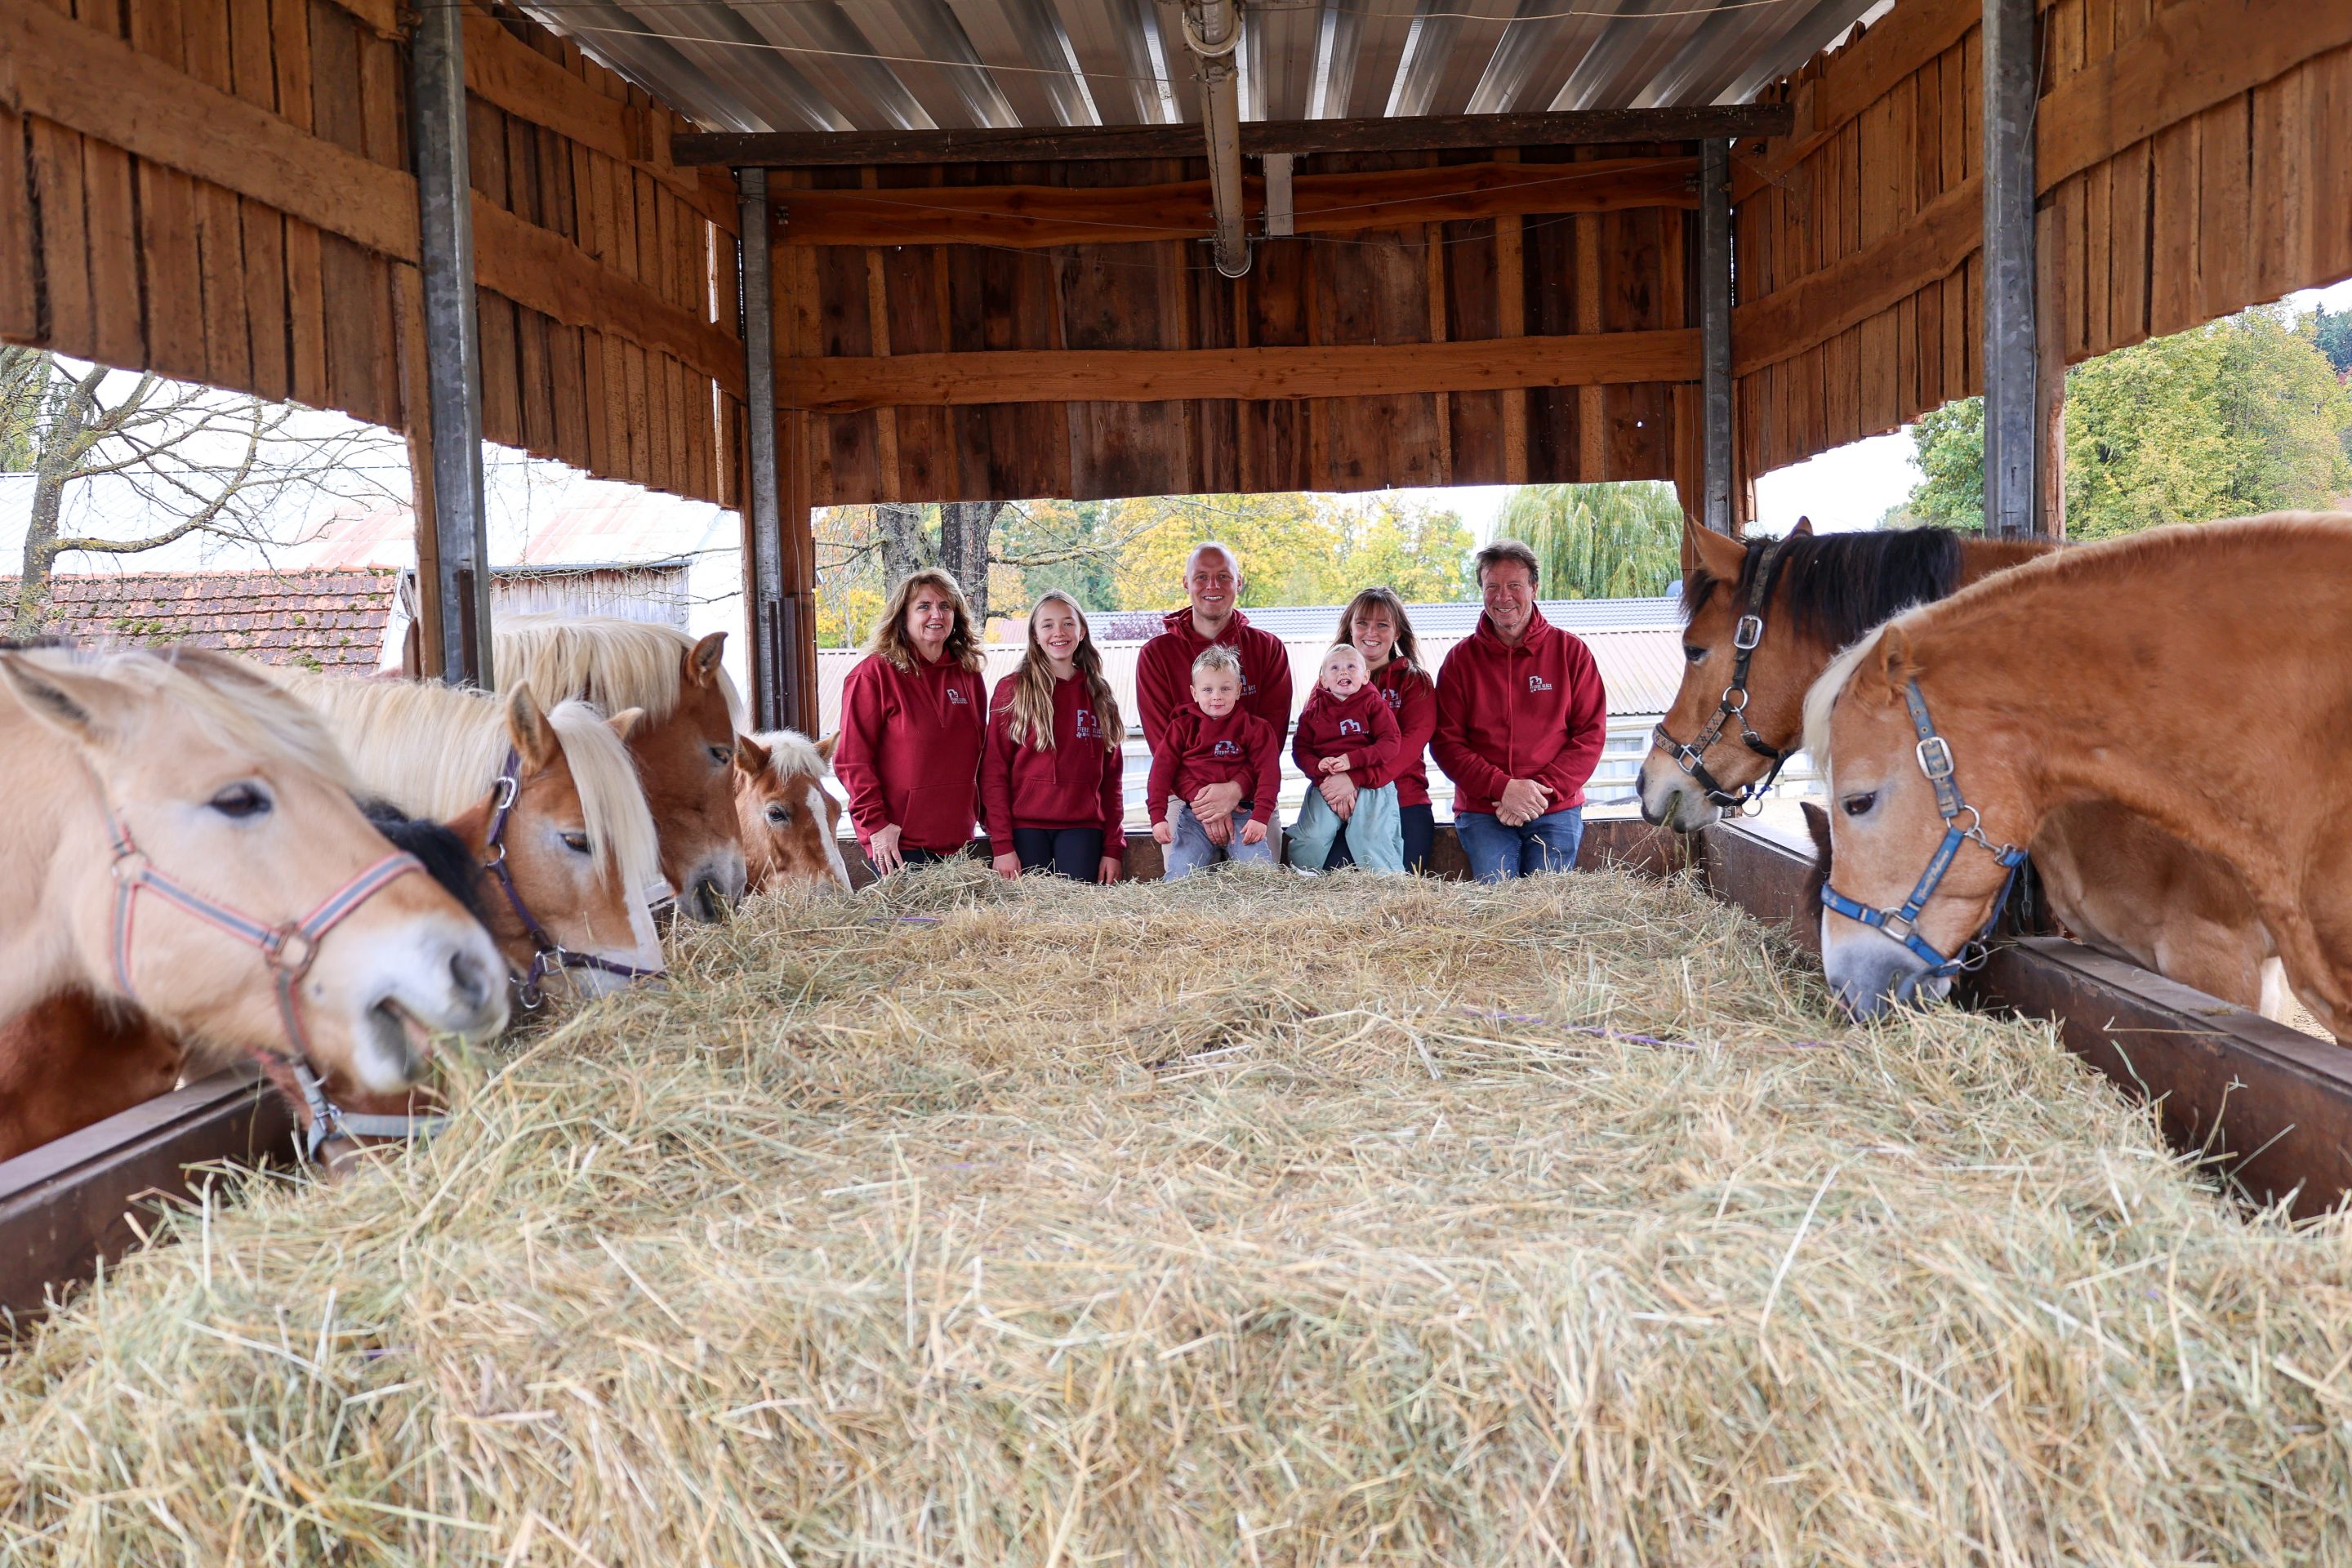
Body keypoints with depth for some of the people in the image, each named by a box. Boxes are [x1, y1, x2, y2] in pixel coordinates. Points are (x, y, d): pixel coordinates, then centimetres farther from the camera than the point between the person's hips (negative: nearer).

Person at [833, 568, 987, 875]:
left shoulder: (967, 673, 12)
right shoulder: (874, 674, -5)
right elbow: (851, 760, -10)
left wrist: (980, 814, 12)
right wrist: (875, 824, -15)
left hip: (957, 841, 5)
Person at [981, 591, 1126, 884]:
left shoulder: (1098, 695, 13)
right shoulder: (1012, 690, 3)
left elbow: (1111, 777, 11)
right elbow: (993, 771, -1)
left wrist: (1113, 847, 3)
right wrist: (1001, 844, -9)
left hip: (1082, 828, 2)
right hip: (1025, 828, -2)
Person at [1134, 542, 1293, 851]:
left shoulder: (1268, 648, 6)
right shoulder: (1156, 654, 4)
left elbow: (1273, 731, -4)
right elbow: (1161, 738, -4)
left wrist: (1237, 788, -20)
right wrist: (1200, 797, -18)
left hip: (1252, 795, 1)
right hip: (1183, 797, -1)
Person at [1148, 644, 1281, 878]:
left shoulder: (1255, 728, 6)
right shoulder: (1182, 727, 9)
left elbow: (1268, 773, -2)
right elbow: (1161, 771, 2)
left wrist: (1260, 818, -14)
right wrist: (1158, 817, -9)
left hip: (1241, 811, 0)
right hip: (1193, 812, 0)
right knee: (1181, 874, -19)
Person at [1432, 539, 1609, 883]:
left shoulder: (1571, 651, 6)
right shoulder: (1461, 659, 6)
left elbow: (1590, 734, 2)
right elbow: (1446, 742, 1)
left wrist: (1542, 790, -11)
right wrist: (1503, 787, -14)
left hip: (1556, 811, 0)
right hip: (1483, 812, 0)